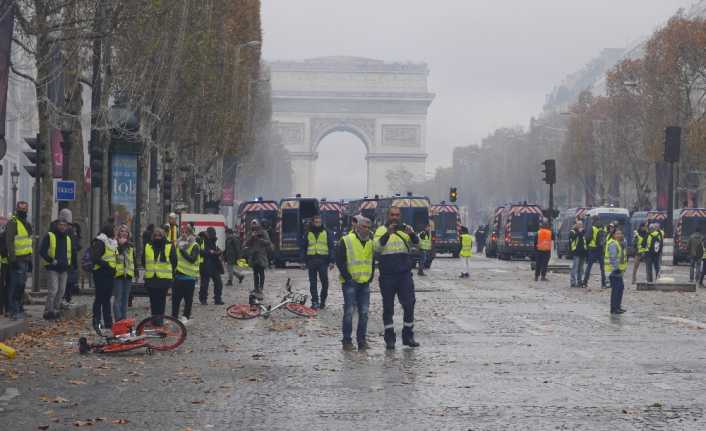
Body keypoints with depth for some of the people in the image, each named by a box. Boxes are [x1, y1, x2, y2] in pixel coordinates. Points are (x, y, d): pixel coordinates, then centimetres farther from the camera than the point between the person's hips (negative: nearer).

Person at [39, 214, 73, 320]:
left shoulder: (68, 238, 17)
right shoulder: (49, 236, -2)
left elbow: (70, 252, 28)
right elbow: (42, 251, -7)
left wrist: (68, 263, 12)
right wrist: (51, 260, -17)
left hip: (64, 269, 6)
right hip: (52, 268, -6)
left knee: (61, 291, 6)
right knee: (53, 290, -14)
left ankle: (55, 310, 14)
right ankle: (48, 311, -10)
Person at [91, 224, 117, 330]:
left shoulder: (112, 243, 18)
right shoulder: (99, 242, -10)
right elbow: (94, 257, -19)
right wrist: (107, 265, -22)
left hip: (109, 273, 9)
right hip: (101, 273, -9)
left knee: (107, 298, 13)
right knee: (99, 298, -5)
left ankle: (108, 321, 17)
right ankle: (96, 321, -2)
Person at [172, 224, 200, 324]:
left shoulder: (194, 246, -7)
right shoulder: (179, 243, 10)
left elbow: (192, 259, -22)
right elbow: (174, 257, 21)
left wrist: (182, 250, -24)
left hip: (190, 275, -5)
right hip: (178, 274, 5)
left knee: (188, 298, 5)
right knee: (175, 297, 4)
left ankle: (186, 317, 16)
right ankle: (174, 316, 11)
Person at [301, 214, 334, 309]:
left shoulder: (327, 233, 7)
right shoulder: (308, 233, 11)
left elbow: (331, 247, 5)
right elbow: (303, 247, 14)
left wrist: (331, 261, -3)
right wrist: (304, 261, 6)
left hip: (323, 261, -2)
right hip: (311, 260, 2)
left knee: (325, 282, -2)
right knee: (313, 283, 2)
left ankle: (323, 300, 11)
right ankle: (315, 302, 6)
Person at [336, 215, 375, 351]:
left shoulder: (370, 243, 14)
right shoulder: (346, 241, -5)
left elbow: (372, 262, 22)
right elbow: (339, 261, -8)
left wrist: (370, 277, 9)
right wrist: (348, 277, -11)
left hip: (365, 283, 5)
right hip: (350, 283, -5)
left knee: (364, 312, 4)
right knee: (349, 312, -4)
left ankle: (362, 340, 11)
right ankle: (347, 341, 1)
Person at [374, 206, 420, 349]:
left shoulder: (406, 229, 8)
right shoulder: (381, 230, 2)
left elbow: (416, 242, -7)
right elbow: (377, 247, -14)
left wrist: (411, 233, -29)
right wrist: (388, 233, -29)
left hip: (405, 274, 2)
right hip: (387, 276, -2)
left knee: (409, 304, 0)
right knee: (388, 307, 4)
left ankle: (408, 336, 11)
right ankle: (389, 339, 10)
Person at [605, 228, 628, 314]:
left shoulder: (620, 243, 16)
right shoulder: (613, 244, -17)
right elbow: (613, 258, -23)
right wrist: (615, 268, -26)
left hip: (618, 269, 11)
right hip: (614, 269, -11)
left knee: (621, 287, 17)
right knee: (615, 289, -9)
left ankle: (618, 306, 27)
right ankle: (613, 309, -6)